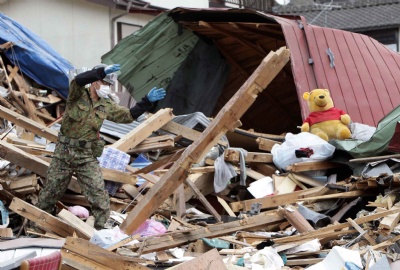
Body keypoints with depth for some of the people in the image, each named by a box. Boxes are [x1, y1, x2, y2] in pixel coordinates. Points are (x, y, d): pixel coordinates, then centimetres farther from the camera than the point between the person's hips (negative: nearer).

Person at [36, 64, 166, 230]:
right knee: (51, 190, 11)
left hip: (87, 155, 3)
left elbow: (128, 116, 9)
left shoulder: (107, 106, 5)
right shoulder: (78, 94, -9)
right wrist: (103, 72, -43)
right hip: (64, 152, -3)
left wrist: (147, 102, -1)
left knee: (98, 195, -6)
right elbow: (78, 80, -32)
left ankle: (100, 229, 3)